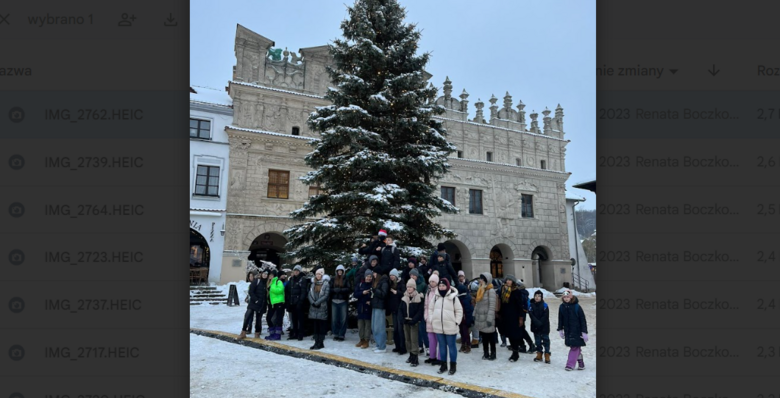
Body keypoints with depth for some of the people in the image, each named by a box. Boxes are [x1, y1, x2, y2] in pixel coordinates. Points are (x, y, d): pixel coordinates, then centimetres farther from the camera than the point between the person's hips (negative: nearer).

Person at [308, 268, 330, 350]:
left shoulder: (326, 284, -3)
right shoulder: (313, 284, 14)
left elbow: (325, 296, -11)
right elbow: (310, 294, 7)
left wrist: (317, 302, -15)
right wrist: (313, 302, -9)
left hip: (322, 308, -5)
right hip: (314, 308, 5)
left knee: (321, 326, -1)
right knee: (315, 325, 8)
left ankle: (320, 343, 4)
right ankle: (316, 342, 14)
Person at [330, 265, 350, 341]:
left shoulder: (346, 279, 3)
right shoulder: (333, 279, 10)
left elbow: (348, 289, -5)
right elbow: (330, 289, 5)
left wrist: (340, 290, -16)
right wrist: (335, 290, -14)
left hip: (343, 301, -2)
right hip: (334, 301, 2)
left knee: (343, 319, -1)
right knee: (334, 318, 6)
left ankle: (341, 335, 7)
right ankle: (335, 334, 16)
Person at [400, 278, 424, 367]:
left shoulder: (419, 298, -9)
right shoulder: (404, 298, 8)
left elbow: (420, 311, -13)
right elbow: (400, 309, 7)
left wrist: (413, 320, -20)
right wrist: (403, 319, -8)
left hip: (414, 322, -5)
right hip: (405, 321, 5)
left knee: (414, 340, -8)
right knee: (407, 339, 10)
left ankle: (415, 358, -2)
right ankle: (411, 355, 24)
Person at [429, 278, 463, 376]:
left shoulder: (453, 297, -8)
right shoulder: (435, 297, 4)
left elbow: (459, 311, -4)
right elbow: (430, 309, 12)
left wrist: (456, 322, -8)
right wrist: (431, 320, 5)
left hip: (450, 327, -4)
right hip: (438, 327, 4)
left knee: (451, 346, 6)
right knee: (442, 346, 13)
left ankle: (453, 365, 18)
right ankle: (443, 364, 25)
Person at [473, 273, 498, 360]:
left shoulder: (491, 291, -13)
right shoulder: (480, 290, 11)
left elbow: (492, 306, -16)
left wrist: (489, 319, -19)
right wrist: (474, 314, 11)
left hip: (487, 318, -7)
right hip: (480, 318, 7)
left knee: (490, 337, 4)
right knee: (483, 337, 12)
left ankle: (493, 354, 15)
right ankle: (485, 353, 21)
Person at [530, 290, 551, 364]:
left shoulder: (544, 305, -7)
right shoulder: (531, 305, 0)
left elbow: (545, 316, -11)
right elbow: (531, 315, -7)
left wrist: (540, 323, -19)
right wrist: (537, 322, -18)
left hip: (544, 327, -3)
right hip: (535, 327, 3)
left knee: (546, 340, 0)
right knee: (538, 341, 11)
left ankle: (547, 356, 7)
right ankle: (539, 355, 20)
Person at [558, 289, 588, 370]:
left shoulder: (577, 306, -13)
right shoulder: (562, 307, -1)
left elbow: (583, 320, -10)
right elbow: (560, 319, 10)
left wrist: (584, 332, -11)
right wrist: (560, 329, 10)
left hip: (577, 330, -4)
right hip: (567, 331, 4)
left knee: (575, 347, -7)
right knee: (576, 348, 12)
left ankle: (570, 364, -5)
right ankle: (581, 364, 22)